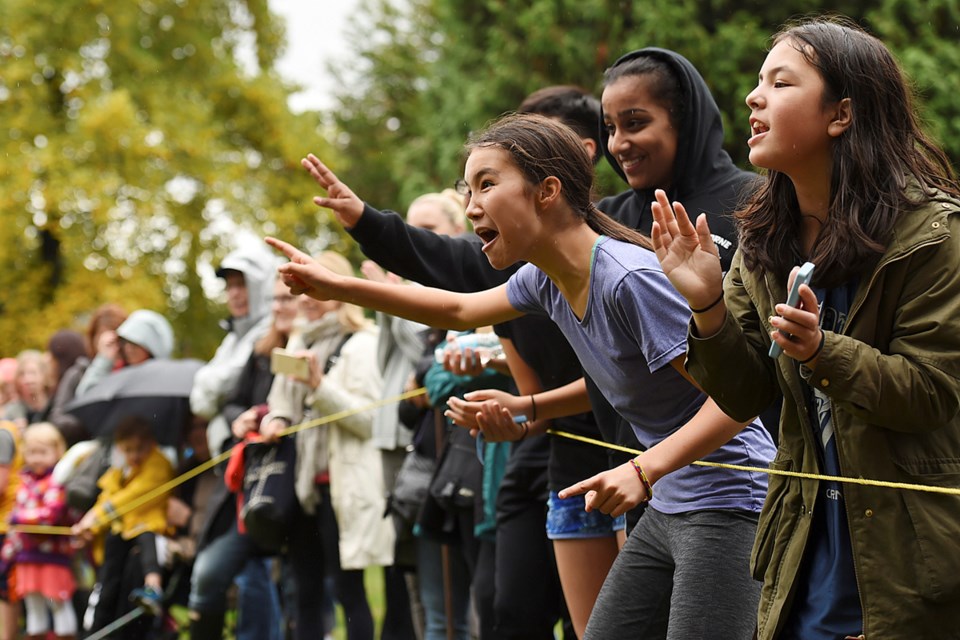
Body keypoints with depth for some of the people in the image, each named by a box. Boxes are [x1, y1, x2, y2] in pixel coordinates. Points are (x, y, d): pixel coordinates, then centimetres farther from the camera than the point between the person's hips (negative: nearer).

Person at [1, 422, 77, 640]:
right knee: (34, 606, 13)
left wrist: (21, 517, -19)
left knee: (58, 603, -2)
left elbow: (51, 513, -22)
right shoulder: (26, 481, 14)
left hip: (52, 552, -8)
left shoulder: (55, 482, -11)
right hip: (28, 555, 8)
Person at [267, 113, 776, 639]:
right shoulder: (545, 280, 6)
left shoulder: (631, 279, -22)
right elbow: (461, 309, 25)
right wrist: (337, 288, 20)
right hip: (667, 510, 9)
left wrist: (643, 471, -34)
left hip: (726, 506, -9)